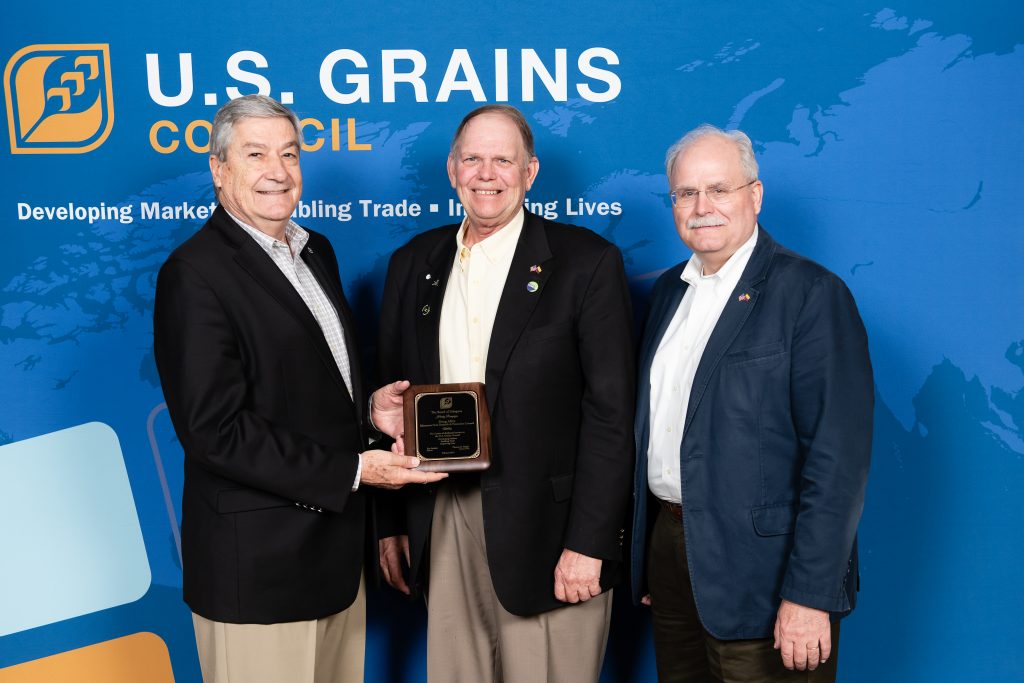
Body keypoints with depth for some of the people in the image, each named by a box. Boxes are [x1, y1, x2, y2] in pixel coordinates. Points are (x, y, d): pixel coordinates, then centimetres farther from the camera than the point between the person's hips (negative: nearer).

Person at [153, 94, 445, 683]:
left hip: (337, 544, 8)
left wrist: (369, 405, -1)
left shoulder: (317, 250, 10)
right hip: (258, 561, -8)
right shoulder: (195, 273, -16)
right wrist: (350, 471, -20)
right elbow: (214, 430, -21)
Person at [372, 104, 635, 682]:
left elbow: (611, 412, -9)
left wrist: (589, 544, -13)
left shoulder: (588, 261, -6)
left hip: (546, 527, -4)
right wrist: (392, 524, 9)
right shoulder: (414, 263, 9)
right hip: (441, 524, 4)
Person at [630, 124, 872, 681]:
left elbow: (837, 456, -17)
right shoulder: (670, 290, 10)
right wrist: (643, 553, 13)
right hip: (669, 545, 7)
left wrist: (810, 594, -20)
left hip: (759, 568, -6)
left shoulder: (811, 294, -12)